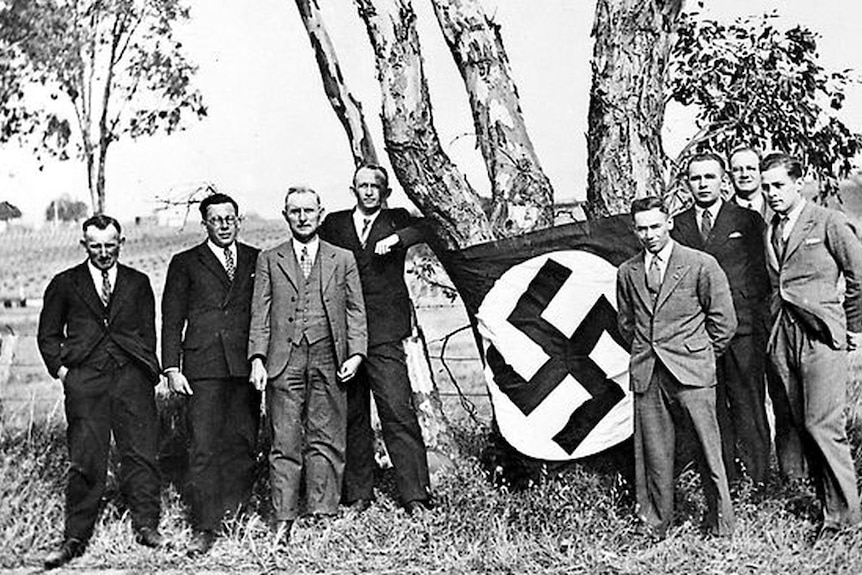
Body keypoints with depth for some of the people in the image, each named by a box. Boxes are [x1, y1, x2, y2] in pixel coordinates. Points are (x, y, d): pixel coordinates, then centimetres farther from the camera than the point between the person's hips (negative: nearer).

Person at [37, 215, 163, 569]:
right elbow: (47, 335, 15)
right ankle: (75, 538, 5)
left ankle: (146, 526, 6)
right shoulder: (65, 284, 12)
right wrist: (60, 368, 2)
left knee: (140, 452, -4)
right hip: (85, 379, -1)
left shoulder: (138, 284, 15)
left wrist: (147, 369, 4)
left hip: (132, 378, 1)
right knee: (85, 460, -3)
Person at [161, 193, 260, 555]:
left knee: (244, 441, 4)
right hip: (204, 366, -2)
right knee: (204, 447, -6)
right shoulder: (185, 263, 10)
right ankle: (203, 528, -2)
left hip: (247, 365, 2)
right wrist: (172, 368, -2)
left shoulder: (256, 260, 14)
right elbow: (171, 320, 7)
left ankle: (235, 511, 19)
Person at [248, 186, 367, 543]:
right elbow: (260, 313, 8)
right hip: (283, 359, 0)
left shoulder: (342, 259, 13)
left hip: (328, 359, 0)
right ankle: (283, 521, 6)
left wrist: (355, 353, -2)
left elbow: (355, 310, 10)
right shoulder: (269, 260, 13)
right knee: (285, 443, 0)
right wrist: (257, 358, -2)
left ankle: (322, 517, 7)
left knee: (326, 441, 0)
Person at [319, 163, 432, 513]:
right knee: (351, 417, 8)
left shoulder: (396, 220, 11)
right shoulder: (334, 224, 14)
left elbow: (425, 229, -5)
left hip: (384, 336, -2)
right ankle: (357, 495, 17)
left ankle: (416, 495, -3)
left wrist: (396, 238, -21)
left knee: (398, 413, -8)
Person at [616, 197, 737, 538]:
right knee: (652, 453, 4)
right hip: (646, 375, 3)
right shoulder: (627, 273, 12)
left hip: (691, 372, -3)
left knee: (709, 450, -2)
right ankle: (656, 526, 15)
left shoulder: (701, 265, 0)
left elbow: (724, 321, 4)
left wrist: (700, 356, 7)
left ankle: (721, 526, 11)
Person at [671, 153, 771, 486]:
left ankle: (758, 476, 9)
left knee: (749, 405, 0)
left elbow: (760, 276, 5)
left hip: (741, 327, -2)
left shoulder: (748, 221, 6)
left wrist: (761, 323, -1)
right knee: (712, 408, 7)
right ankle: (724, 478, 16)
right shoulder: (677, 226, 10)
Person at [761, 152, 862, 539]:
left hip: (820, 334, -6)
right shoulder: (769, 231, 13)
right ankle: (828, 501, 17)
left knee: (823, 425, -9)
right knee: (792, 423, 6)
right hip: (781, 335, 6)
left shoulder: (828, 223, -2)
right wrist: (773, 324, 15)